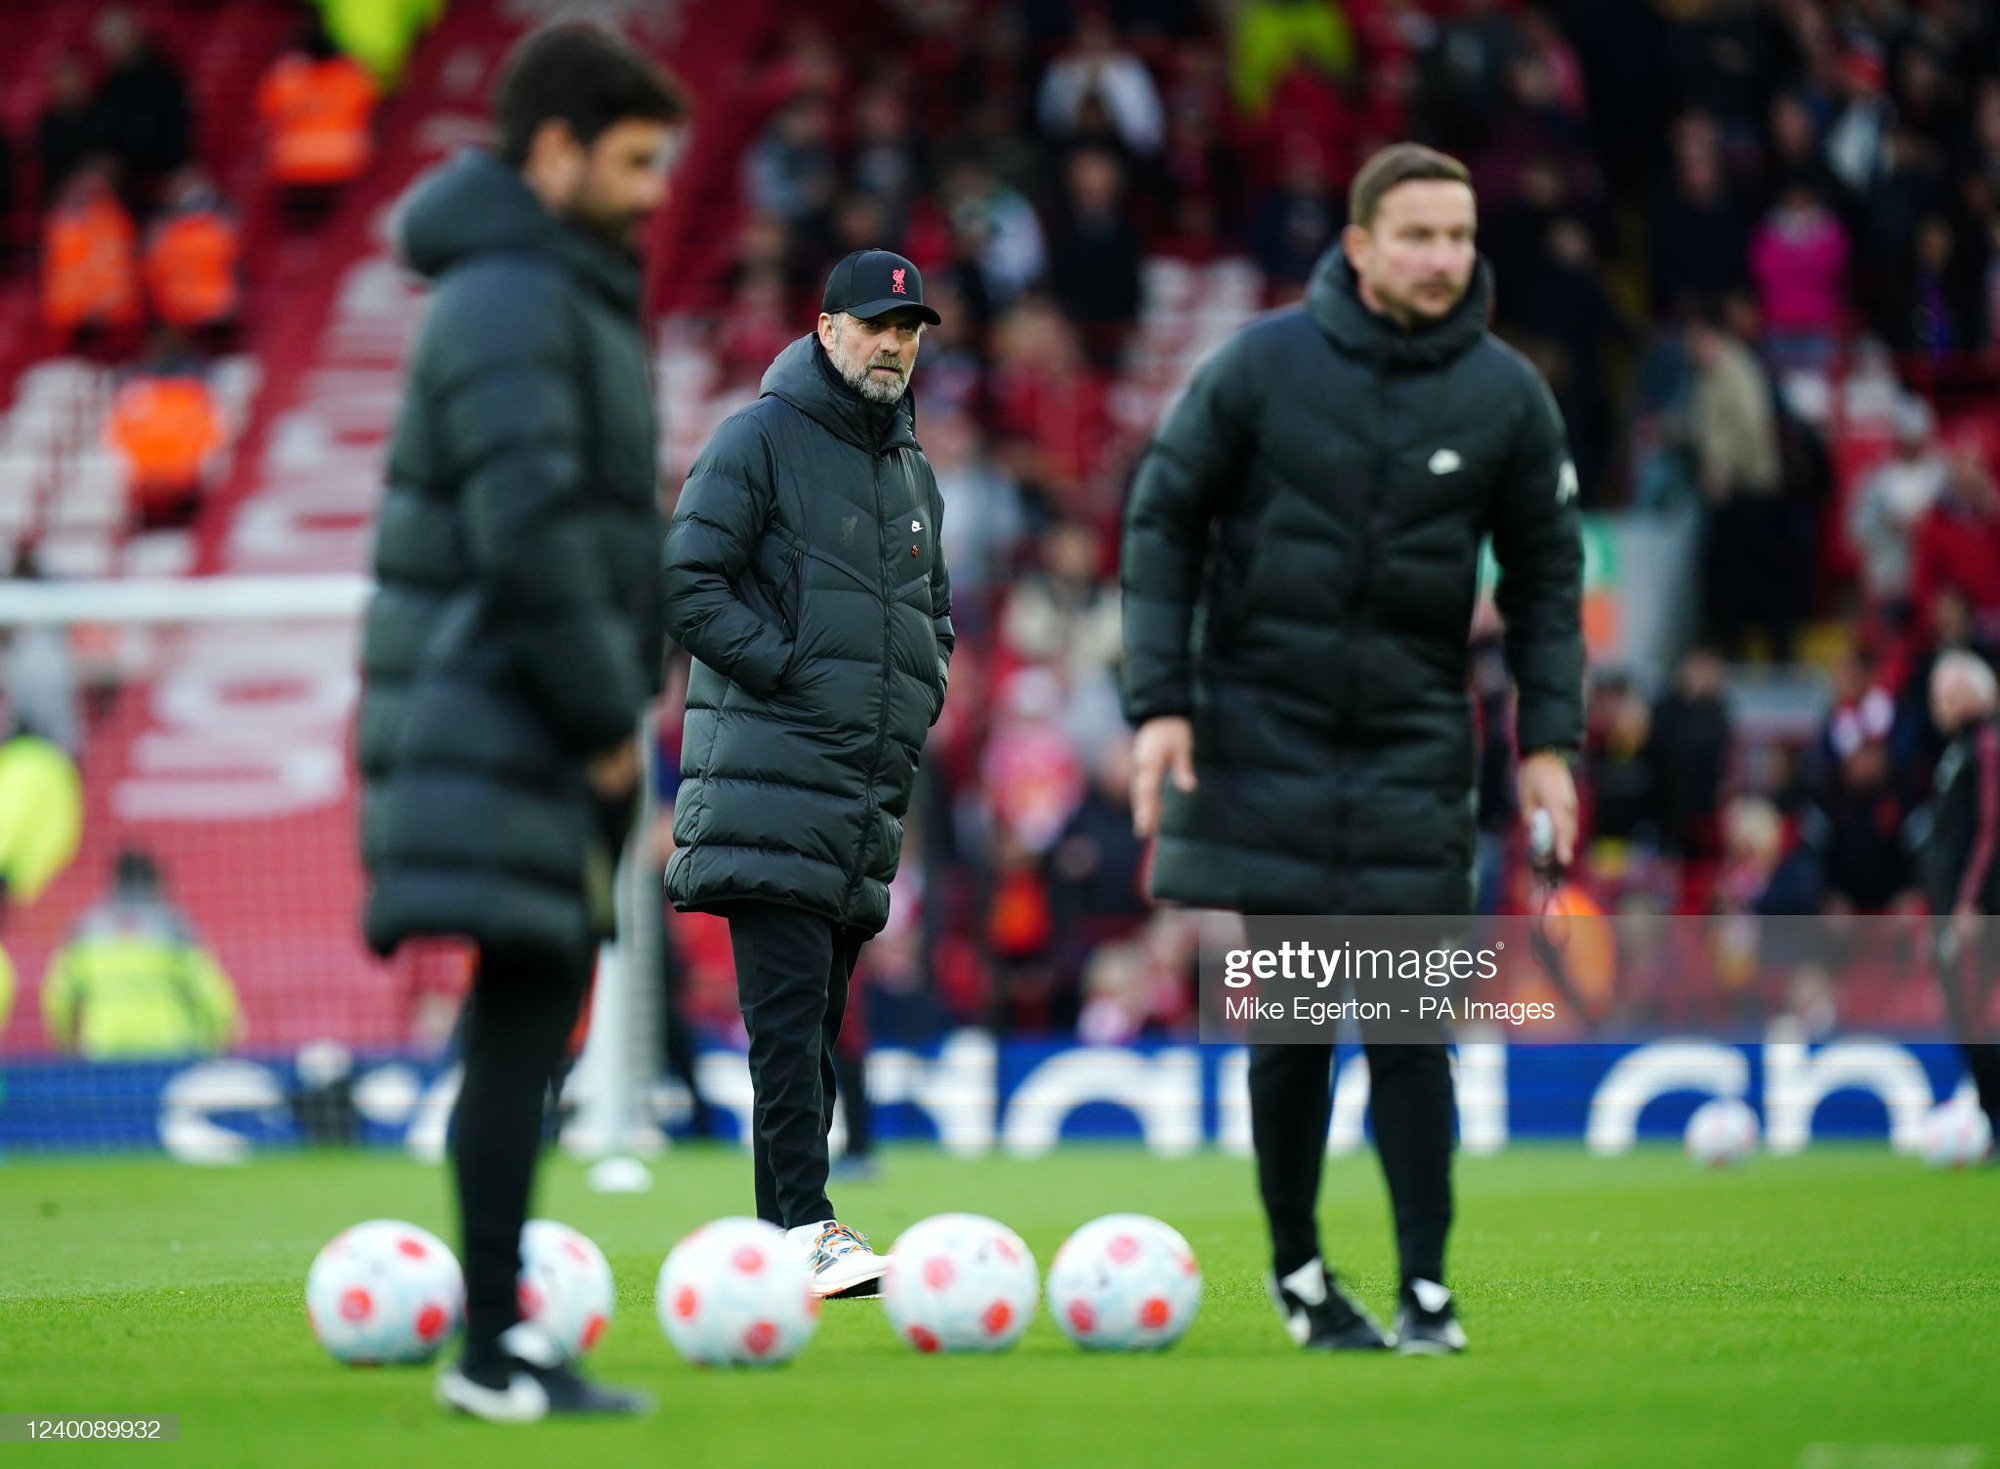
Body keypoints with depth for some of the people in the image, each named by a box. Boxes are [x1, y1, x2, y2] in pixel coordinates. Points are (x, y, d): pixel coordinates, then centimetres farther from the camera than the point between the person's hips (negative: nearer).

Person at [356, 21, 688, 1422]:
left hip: (554, 725, 10)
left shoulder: (574, 296, 19)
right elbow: (529, 534, -22)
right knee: (525, 1006, -11)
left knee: (537, 1013, 11)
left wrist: (622, 699, 14)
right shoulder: (509, 307, -13)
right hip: (502, 719, -10)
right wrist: (606, 720, -16)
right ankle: (492, 1350, -12)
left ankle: (503, 1317, 15)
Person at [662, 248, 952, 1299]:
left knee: (818, 1016, 9)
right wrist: (788, 670, -13)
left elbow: (935, 609, 33)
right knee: (789, 1008, -15)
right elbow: (687, 583, -9)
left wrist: (920, 695, 14)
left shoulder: (912, 469, 21)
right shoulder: (761, 437, -2)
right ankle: (806, 1226, -21)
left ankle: (785, 1237, 12)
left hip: (871, 782, 7)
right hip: (772, 778, -7)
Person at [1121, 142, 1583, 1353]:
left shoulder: (1507, 395, 2)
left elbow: (1546, 572, 9)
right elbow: (1164, 522, 1)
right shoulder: (1262, 364, -4)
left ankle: (1427, 1285, 0)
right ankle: (1299, 1271, 15)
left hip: (1414, 741, 1)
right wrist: (1159, 700, -5)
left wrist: (1549, 738, 1)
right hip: (1263, 730, -1)